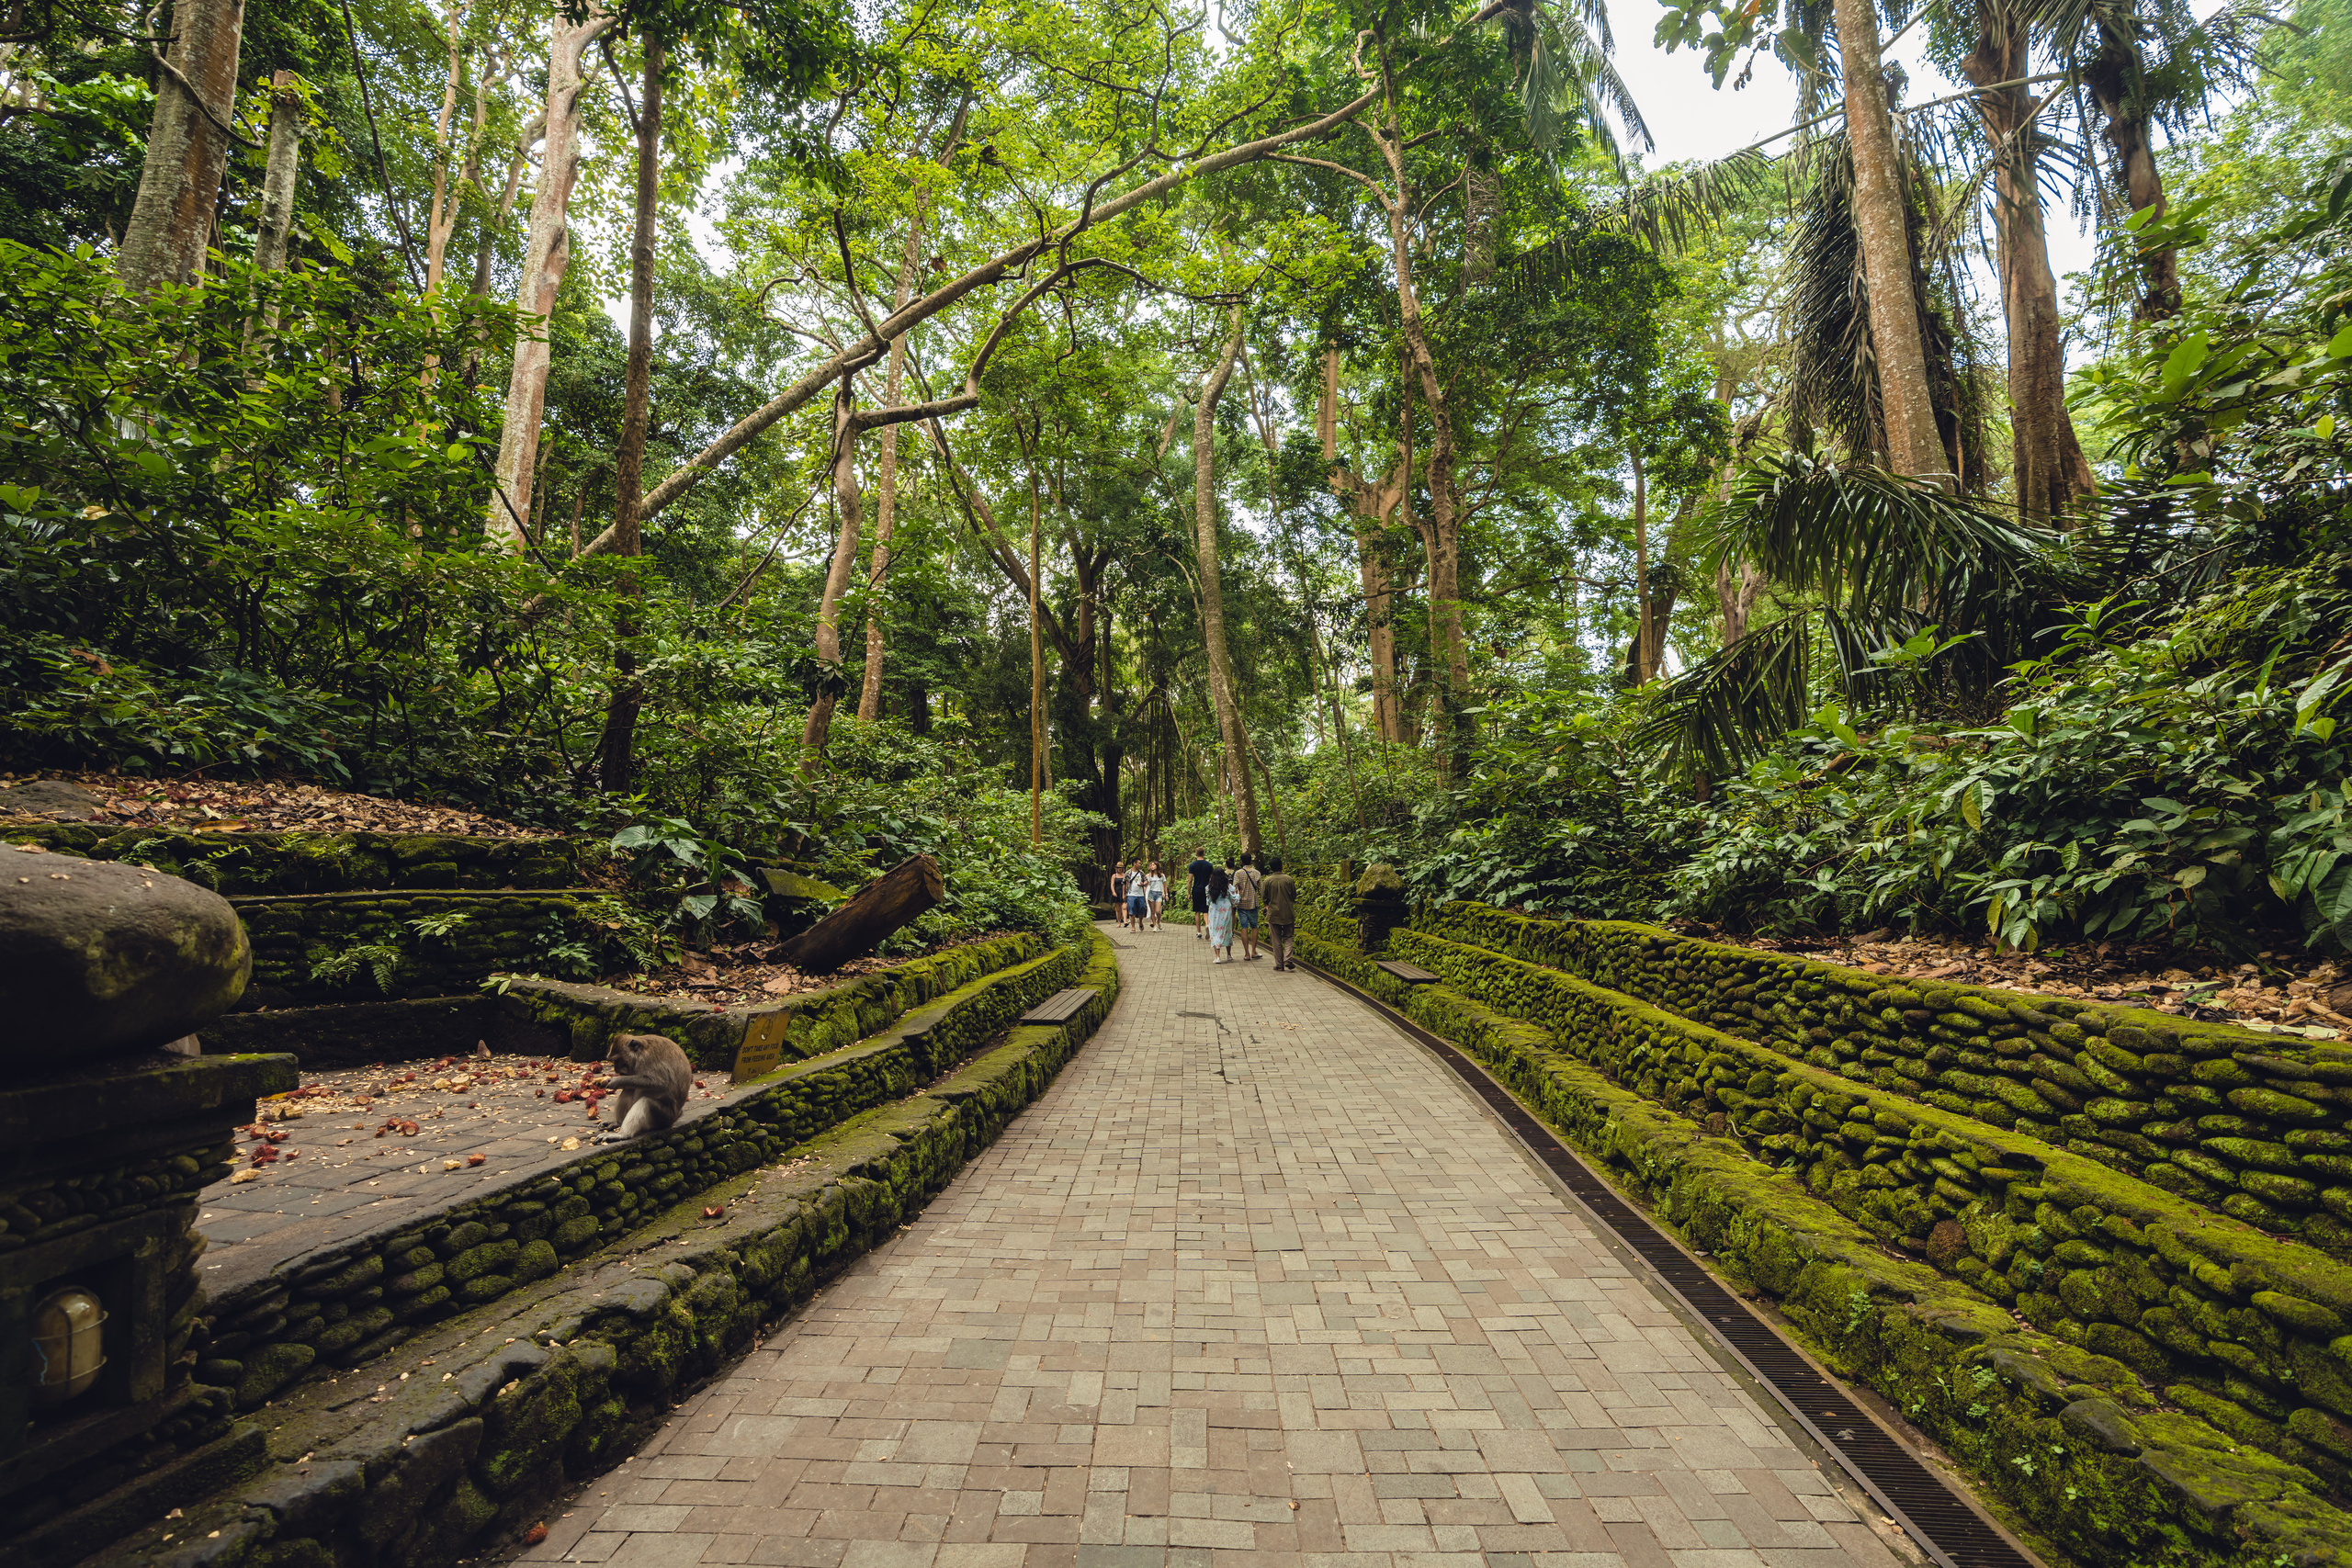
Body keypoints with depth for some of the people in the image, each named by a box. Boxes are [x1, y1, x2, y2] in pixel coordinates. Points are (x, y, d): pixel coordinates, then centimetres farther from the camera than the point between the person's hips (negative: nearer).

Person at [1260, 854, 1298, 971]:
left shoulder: (1267, 881, -7)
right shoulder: (1288, 879, -5)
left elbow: (1264, 898, -2)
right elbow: (1294, 896, 3)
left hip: (1273, 914, -1)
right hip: (1288, 913, 1)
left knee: (1276, 940, 7)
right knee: (1287, 937, 11)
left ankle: (1279, 964, 8)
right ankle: (1287, 959, -6)